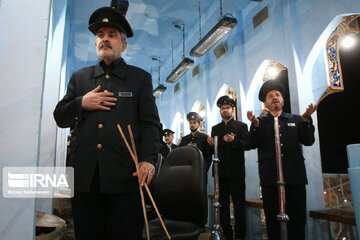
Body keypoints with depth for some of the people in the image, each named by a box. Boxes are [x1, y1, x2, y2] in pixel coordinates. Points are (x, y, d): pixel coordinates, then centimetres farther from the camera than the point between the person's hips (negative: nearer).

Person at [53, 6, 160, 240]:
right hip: (85, 177, 3)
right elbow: (60, 117, 17)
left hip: (125, 177, -3)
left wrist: (148, 159, -13)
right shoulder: (79, 77, 18)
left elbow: (150, 123, 1)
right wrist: (81, 103, -4)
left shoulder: (141, 78, 9)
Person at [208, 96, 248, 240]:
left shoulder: (241, 126, 7)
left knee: (239, 204, 0)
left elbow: (247, 145, -5)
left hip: (236, 172, -3)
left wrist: (234, 141, -21)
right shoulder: (215, 128, 18)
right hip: (221, 172, 4)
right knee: (223, 204, 9)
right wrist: (210, 144, -9)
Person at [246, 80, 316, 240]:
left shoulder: (296, 119, 15)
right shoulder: (259, 122, 9)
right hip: (270, 179, -1)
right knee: (272, 220, 8)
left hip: (295, 178, 1)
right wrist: (255, 126, -19)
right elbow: (250, 145, -3)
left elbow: (308, 141, 5)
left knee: (297, 220, 6)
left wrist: (306, 120, -10)